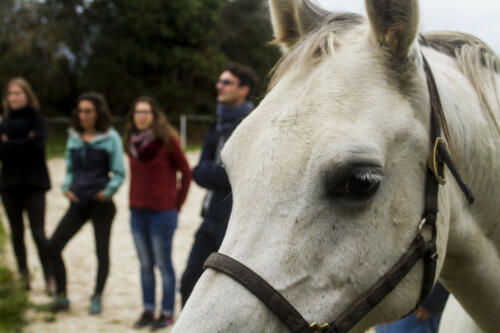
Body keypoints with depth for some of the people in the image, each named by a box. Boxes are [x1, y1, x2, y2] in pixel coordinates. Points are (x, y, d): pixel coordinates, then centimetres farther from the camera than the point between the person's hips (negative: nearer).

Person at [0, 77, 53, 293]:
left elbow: (37, 143, -18)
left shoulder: (37, 119, -1)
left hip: (33, 184, -4)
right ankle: (23, 274, 20)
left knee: (38, 233, -7)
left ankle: (49, 277, -1)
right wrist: (24, 144, -14)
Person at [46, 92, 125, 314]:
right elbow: (70, 169, 16)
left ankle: (97, 298, 22)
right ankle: (61, 297, 10)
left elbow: (119, 173, -4)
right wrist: (67, 188, 0)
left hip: (101, 203, -4)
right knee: (53, 246, -3)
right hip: (78, 202, 4)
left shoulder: (110, 138, -4)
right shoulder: (74, 138, 9)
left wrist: (108, 191, -18)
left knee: (102, 250, 5)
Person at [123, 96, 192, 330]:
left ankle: (167, 313, 10)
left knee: (164, 265, 1)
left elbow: (186, 173, -3)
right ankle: (148, 310, 21)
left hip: (162, 212, -5)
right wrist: (134, 202, 8)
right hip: (137, 212, 5)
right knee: (145, 265, 12)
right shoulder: (132, 142, 6)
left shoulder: (167, 140, -9)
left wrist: (177, 203, -3)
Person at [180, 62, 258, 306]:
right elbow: (200, 172, 8)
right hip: (212, 216, 8)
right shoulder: (219, 125, 14)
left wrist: (205, 172, -10)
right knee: (189, 283, 13)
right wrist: (217, 173, -10)